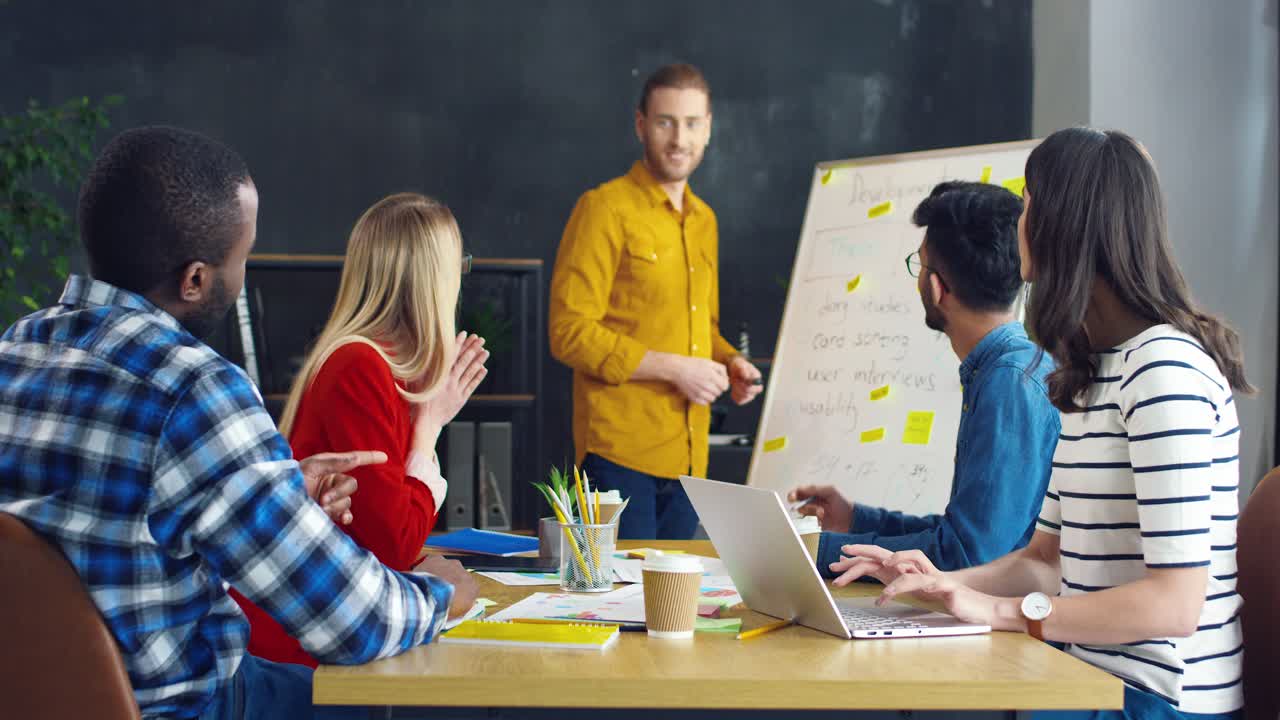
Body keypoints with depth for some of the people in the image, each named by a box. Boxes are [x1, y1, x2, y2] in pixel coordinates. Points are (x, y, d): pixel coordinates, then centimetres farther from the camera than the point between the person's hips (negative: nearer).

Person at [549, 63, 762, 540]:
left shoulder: (704, 220, 16)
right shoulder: (606, 209, -7)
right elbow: (570, 333, -13)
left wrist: (729, 362, 7)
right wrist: (672, 368, -15)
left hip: (689, 455, 7)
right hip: (621, 452, -7)